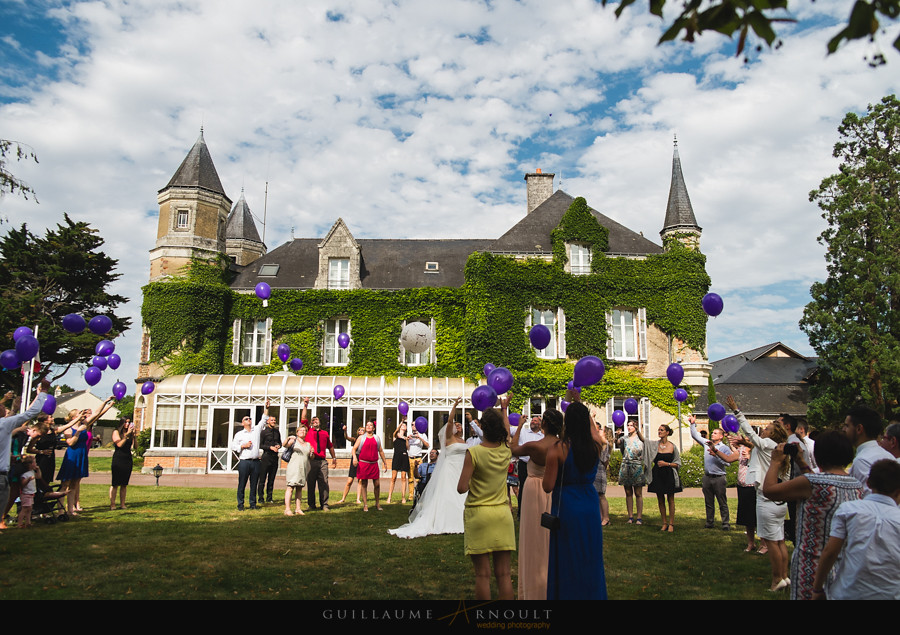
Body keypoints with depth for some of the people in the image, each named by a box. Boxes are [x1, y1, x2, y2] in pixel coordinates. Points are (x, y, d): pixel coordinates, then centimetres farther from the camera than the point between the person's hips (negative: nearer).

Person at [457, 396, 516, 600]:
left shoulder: (474, 452, -12)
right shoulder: (506, 451, 1)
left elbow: (461, 488, -15)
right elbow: (507, 430, 24)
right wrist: (504, 409, 41)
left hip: (478, 514, -3)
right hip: (502, 514, 3)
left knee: (483, 574, 3)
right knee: (504, 574, 8)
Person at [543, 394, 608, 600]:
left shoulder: (558, 449, -17)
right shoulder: (595, 446, -5)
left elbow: (548, 487, -14)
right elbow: (591, 426, 20)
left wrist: (545, 472, 4)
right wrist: (580, 404, 28)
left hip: (566, 507, -4)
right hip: (590, 507, 4)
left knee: (567, 560, 8)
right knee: (590, 557, 16)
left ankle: (567, 593, 17)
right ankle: (591, 592, 27)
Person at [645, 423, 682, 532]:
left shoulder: (672, 446, -3)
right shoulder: (654, 444, 2)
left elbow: (678, 464, 1)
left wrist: (667, 464, -12)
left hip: (669, 475, -2)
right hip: (657, 475, 2)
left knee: (670, 500, 4)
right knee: (660, 500, 8)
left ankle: (671, 523, 13)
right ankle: (664, 523, 18)